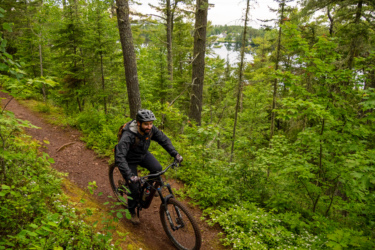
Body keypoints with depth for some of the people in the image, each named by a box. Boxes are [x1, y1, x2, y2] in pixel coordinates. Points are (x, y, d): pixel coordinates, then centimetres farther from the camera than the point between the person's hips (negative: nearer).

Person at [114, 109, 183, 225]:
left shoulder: (151, 129, -21)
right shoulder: (128, 136, -38)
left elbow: (164, 139, -10)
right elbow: (119, 157, -44)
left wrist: (175, 154, -20)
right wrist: (129, 175, -53)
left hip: (143, 154, 5)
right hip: (130, 159, -5)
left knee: (157, 169, -20)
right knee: (134, 188, -6)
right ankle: (132, 212, 22)